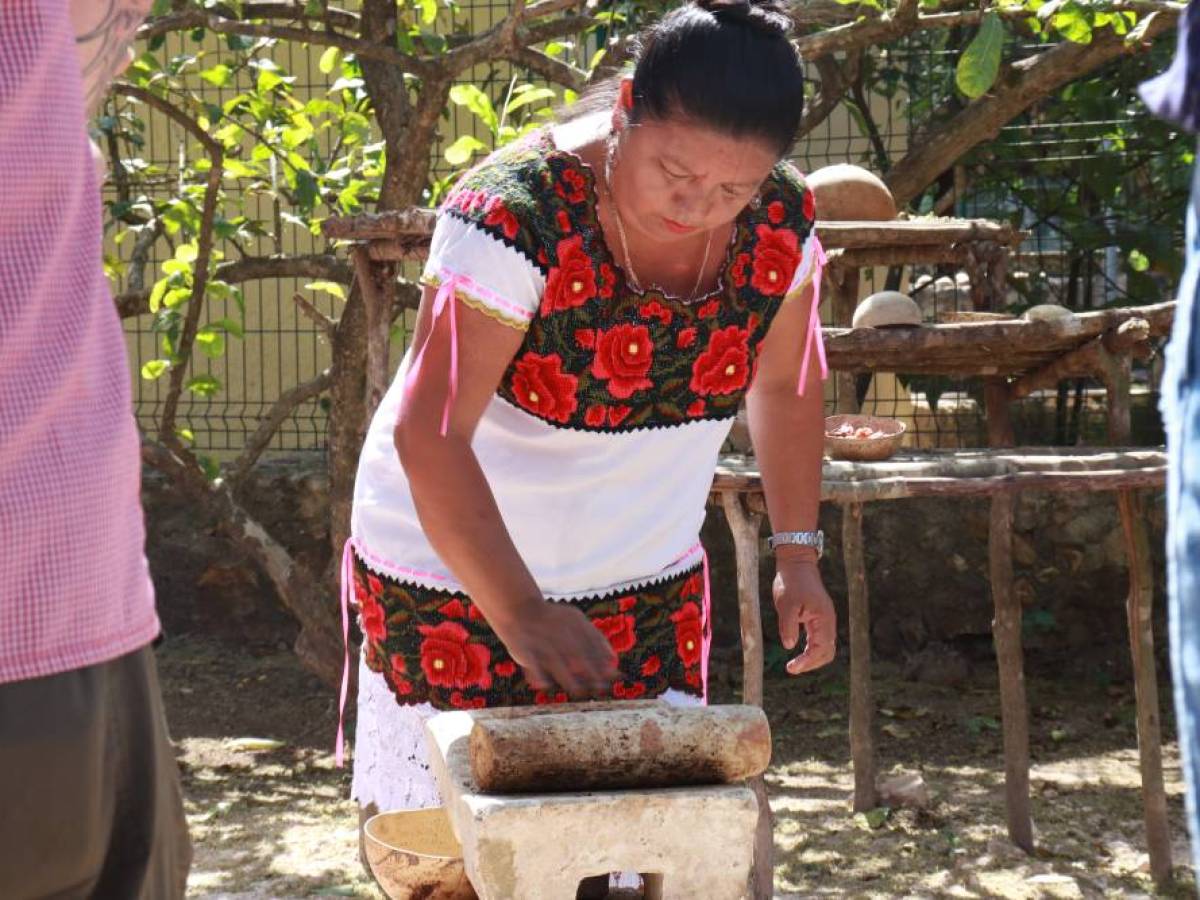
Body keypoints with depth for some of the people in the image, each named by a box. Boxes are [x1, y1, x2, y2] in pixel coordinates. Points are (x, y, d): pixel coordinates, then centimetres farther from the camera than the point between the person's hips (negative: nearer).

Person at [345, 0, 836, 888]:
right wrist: (518, 612, -41)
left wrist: (798, 553, 5)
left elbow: (784, 383, 9)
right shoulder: (518, 213, -26)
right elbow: (429, 431, -32)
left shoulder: (782, 221, -9)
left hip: (648, 586, 5)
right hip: (461, 573, -4)